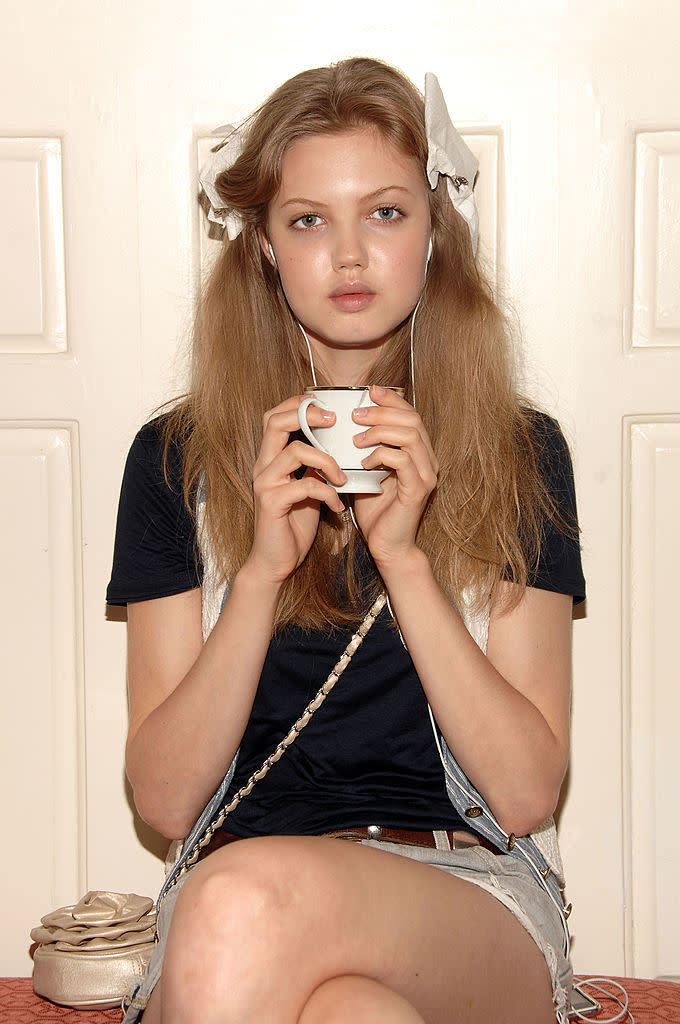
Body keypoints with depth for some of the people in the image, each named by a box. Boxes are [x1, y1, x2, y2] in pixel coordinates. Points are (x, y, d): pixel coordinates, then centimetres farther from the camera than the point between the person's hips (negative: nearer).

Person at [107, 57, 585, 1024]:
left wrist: (405, 556, -12)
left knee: (245, 903, -34)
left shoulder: (520, 454, 5)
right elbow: (163, 798, 1)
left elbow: (526, 793, -2)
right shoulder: (176, 459, 6)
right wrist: (263, 568, -13)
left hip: (473, 904, 0)